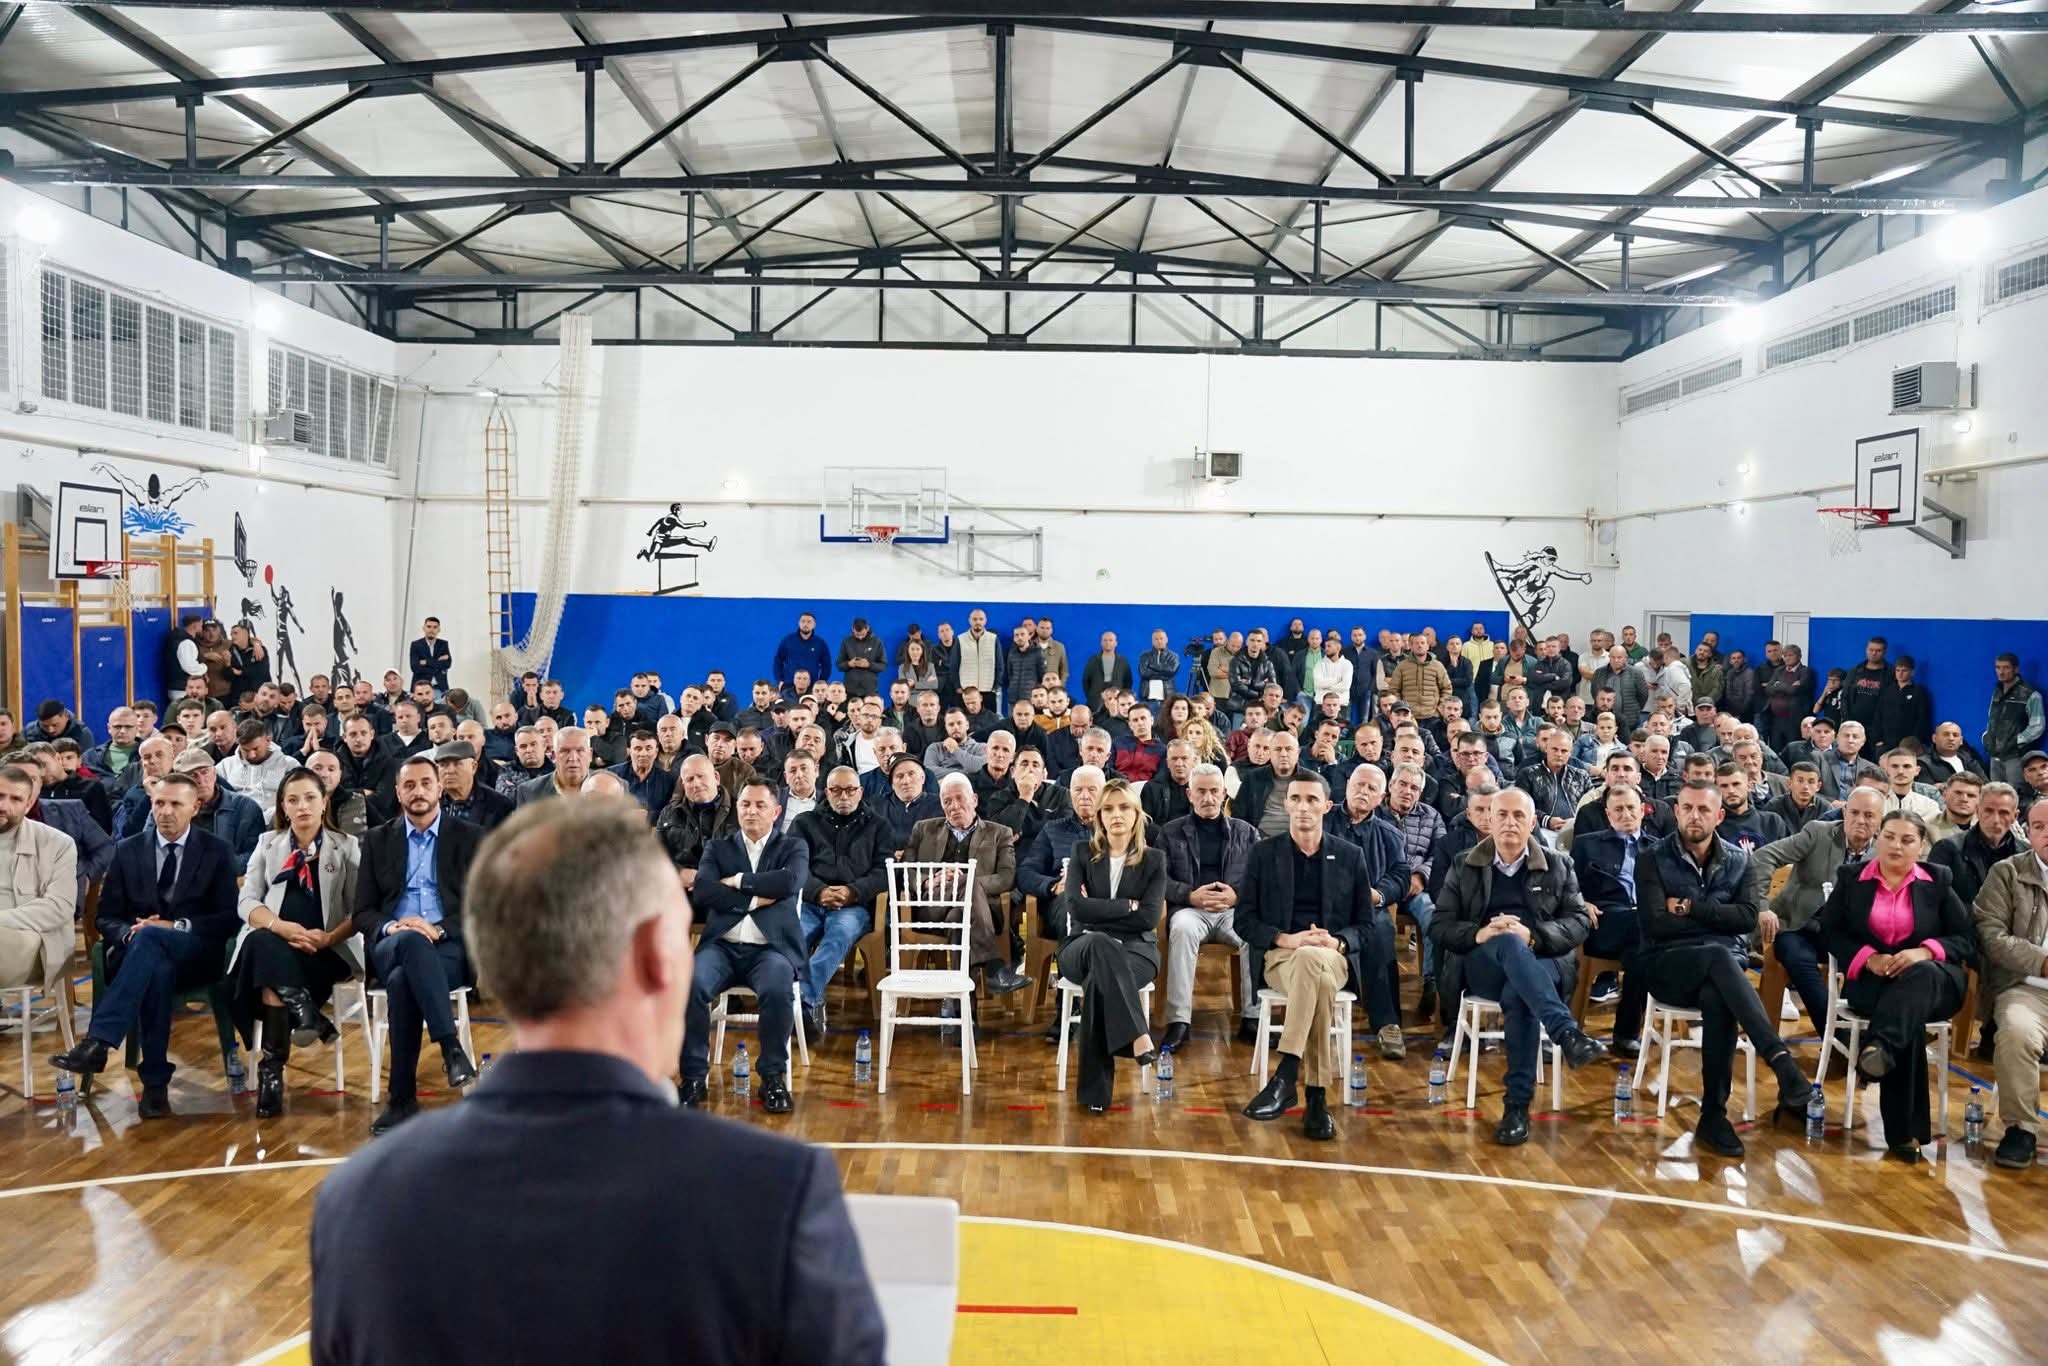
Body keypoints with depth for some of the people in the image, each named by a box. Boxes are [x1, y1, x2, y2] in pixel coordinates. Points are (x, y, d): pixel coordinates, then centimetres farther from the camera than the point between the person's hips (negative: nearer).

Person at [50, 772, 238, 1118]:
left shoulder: (217, 852, 7)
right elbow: (106, 918, 11)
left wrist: (176, 927, -16)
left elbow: (230, 918, -1)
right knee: (157, 969, -38)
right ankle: (156, 1082, -38)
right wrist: (129, 933, -13)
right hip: (137, 953, 2)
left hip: (195, 957, -2)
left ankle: (97, 1042, -48)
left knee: (151, 938, -37)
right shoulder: (128, 851, 13)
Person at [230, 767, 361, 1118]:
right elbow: (247, 902, 6)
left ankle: (272, 1068, -30)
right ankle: (303, 1014, -35)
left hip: (326, 950, -1)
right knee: (262, 944, -36)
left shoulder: (346, 847, 11)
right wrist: (282, 927, -15)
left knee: (270, 965, -34)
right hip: (273, 943, 2)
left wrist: (329, 937, -17)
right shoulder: (267, 844, 17)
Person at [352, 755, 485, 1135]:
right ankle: (451, 1047, -45)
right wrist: (390, 927, -12)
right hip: (392, 946, 1)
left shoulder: (470, 838, 11)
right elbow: (363, 912, 12)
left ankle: (403, 1099, -32)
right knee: (411, 942, -38)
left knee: (403, 981, -36)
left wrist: (438, 929, -15)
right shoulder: (377, 840, 17)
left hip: (451, 948, -1)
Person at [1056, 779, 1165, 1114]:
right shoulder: (1082, 853, 10)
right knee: (1100, 943, -41)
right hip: (1083, 947, 0)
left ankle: (1095, 1091, -35)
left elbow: (1149, 917, -5)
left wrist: (1098, 912, -6)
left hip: (1135, 950, 0)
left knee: (1099, 980, -38)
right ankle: (1138, 1037, -48)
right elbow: (1075, 907, -7)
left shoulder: (1154, 860, 10)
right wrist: (1127, 905, -7)